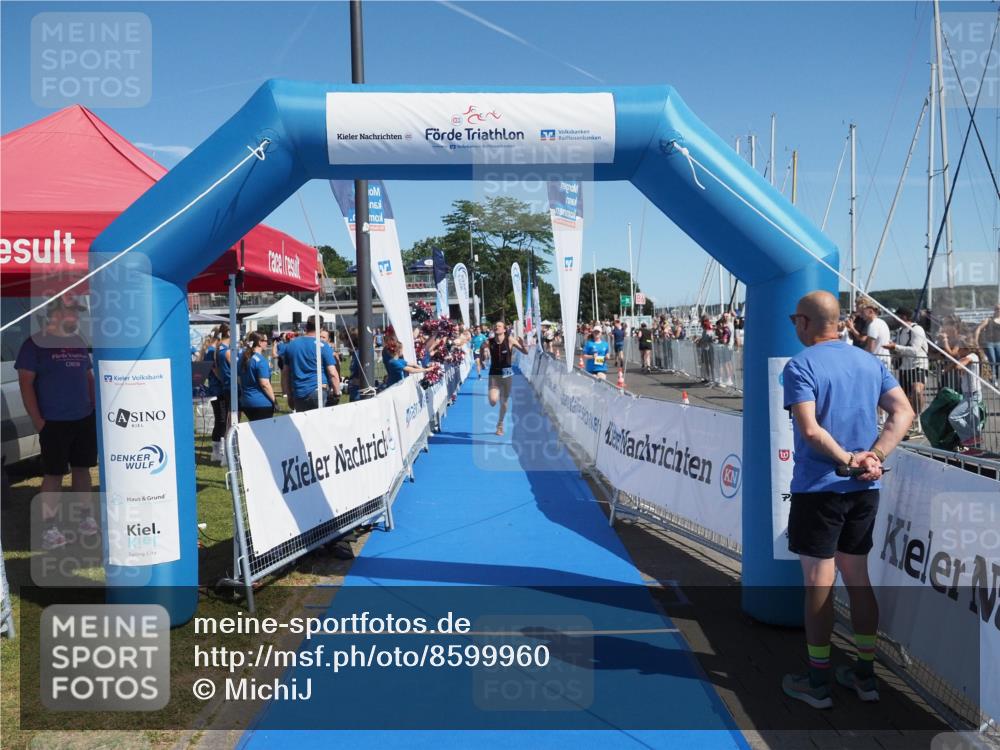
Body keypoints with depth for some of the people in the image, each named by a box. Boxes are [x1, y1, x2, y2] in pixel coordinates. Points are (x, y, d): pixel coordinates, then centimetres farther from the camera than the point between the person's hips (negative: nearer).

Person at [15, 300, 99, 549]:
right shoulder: (35, 343, -6)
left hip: (85, 419, 6)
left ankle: (87, 519, 21)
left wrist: (96, 409, 11)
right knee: (54, 474, -2)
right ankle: (50, 529, 4)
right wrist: (38, 420, -14)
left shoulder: (79, 343, 12)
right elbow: (25, 383, -9)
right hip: (54, 423, -6)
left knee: (82, 469, 12)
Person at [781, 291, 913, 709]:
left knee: (818, 585, 3)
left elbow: (810, 429, -23)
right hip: (864, 489, 6)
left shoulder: (800, 366, -11)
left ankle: (817, 683, 15)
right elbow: (903, 413, -1)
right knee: (858, 578, 17)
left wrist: (849, 461, -14)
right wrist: (872, 458, -8)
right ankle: (865, 675, 26)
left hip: (818, 489, -6)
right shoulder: (871, 362, 8)